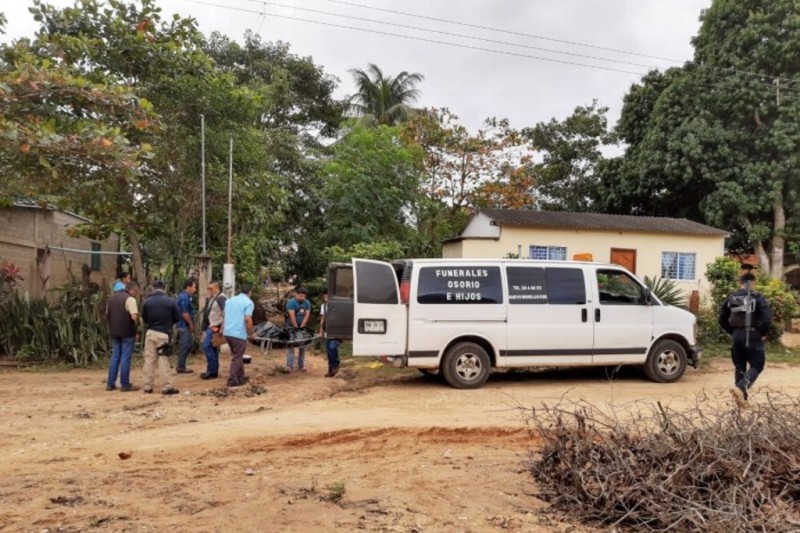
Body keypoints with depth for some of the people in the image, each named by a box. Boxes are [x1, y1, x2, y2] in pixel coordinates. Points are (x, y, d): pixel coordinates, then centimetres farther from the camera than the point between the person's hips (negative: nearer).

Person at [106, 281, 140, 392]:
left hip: (114, 332, 7)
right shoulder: (130, 299, -13)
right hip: (127, 332, -7)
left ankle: (110, 383, 16)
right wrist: (138, 320, -2)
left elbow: (107, 315, 19)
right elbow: (134, 316, -22)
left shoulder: (112, 297, 13)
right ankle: (125, 385, 4)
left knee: (115, 357, 14)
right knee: (125, 358, -1)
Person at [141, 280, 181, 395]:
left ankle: (148, 386, 14)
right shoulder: (171, 301, -5)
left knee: (149, 359, 9)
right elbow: (177, 318, 1)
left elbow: (144, 318, 9)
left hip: (150, 333, 2)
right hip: (164, 334, -2)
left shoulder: (147, 301, 1)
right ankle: (166, 387, 1)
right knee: (164, 360, 0)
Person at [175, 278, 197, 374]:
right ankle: (181, 367, 4)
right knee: (184, 346, -4)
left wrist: (191, 324, 17)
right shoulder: (184, 297, -17)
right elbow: (184, 313, -22)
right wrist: (191, 324, -14)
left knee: (189, 344, 14)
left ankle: (181, 365, 19)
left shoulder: (186, 296, 15)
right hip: (184, 325, -10)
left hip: (185, 325, 10)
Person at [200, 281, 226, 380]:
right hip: (210, 327, 9)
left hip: (215, 327, -9)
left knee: (206, 347, -13)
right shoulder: (211, 298, 14)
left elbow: (226, 313, -23)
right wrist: (205, 327, 18)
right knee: (213, 349, 12)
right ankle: (213, 371, 18)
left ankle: (212, 371, -8)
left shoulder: (221, 298, -15)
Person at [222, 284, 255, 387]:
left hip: (227, 332, 7)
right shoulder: (248, 302, -7)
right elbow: (248, 319, -16)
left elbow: (224, 315, 19)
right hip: (239, 334, -7)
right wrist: (251, 333, -4)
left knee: (237, 355, 19)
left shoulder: (229, 300, 15)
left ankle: (241, 377, 26)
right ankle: (232, 380, 1)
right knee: (237, 358, 2)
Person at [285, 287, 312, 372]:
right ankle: (290, 366, -7)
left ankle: (301, 366, 14)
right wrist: (296, 327, -19)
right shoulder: (291, 302, -13)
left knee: (302, 347, 6)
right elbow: (292, 316, -19)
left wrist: (301, 326, -12)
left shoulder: (307, 303, 2)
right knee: (291, 346, -7)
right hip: (292, 327, -5)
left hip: (302, 327, 5)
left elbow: (307, 315, -4)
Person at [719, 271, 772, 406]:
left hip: (737, 336, 5)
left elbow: (722, 320, 12)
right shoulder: (757, 298, -7)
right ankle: (740, 388, -19)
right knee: (757, 366, 3)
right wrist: (763, 333, -2)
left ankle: (741, 396, 15)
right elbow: (767, 318, -16)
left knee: (739, 367, 13)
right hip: (752, 336, -5)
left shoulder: (731, 298, 8)